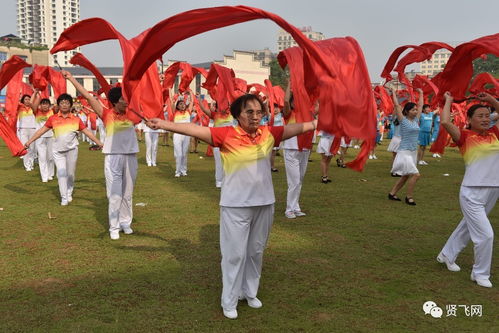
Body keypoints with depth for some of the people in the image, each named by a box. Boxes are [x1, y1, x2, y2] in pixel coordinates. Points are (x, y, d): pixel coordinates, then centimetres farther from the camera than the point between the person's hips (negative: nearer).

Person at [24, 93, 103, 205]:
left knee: (70, 173, 8)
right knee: (61, 173, -3)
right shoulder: (53, 118, 0)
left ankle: (69, 193, 28)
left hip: (72, 149, 0)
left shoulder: (76, 119, 0)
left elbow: (87, 132, 2)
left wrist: (100, 143, -1)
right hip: (58, 150, 0)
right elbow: (41, 131, 3)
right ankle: (64, 197, 4)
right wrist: (29, 141, -1)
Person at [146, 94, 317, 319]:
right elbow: (195, 129, -20)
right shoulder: (226, 135, -13)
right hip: (235, 206, -4)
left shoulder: (269, 134, -1)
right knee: (235, 253, 5)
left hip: (264, 203, 4)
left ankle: (250, 293, 37)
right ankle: (229, 302, 20)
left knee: (256, 251, 18)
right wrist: (164, 124, -29)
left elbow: (299, 127, 5)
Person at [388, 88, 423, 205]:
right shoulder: (403, 120, -8)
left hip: (413, 152, 8)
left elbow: (421, 105, 19)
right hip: (404, 152, -8)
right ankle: (409, 197, -2)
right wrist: (394, 93, -3)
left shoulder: (416, 120, 9)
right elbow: (397, 105, -11)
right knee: (415, 174, -15)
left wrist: (421, 93, 24)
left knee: (405, 176, 12)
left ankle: (392, 193, 23)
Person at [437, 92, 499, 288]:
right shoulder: (465, 137, -8)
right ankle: (480, 274, 12)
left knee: (469, 227, 20)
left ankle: (447, 255, 39)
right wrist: (448, 101, -9)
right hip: (472, 193, -6)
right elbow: (445, 122, -23)